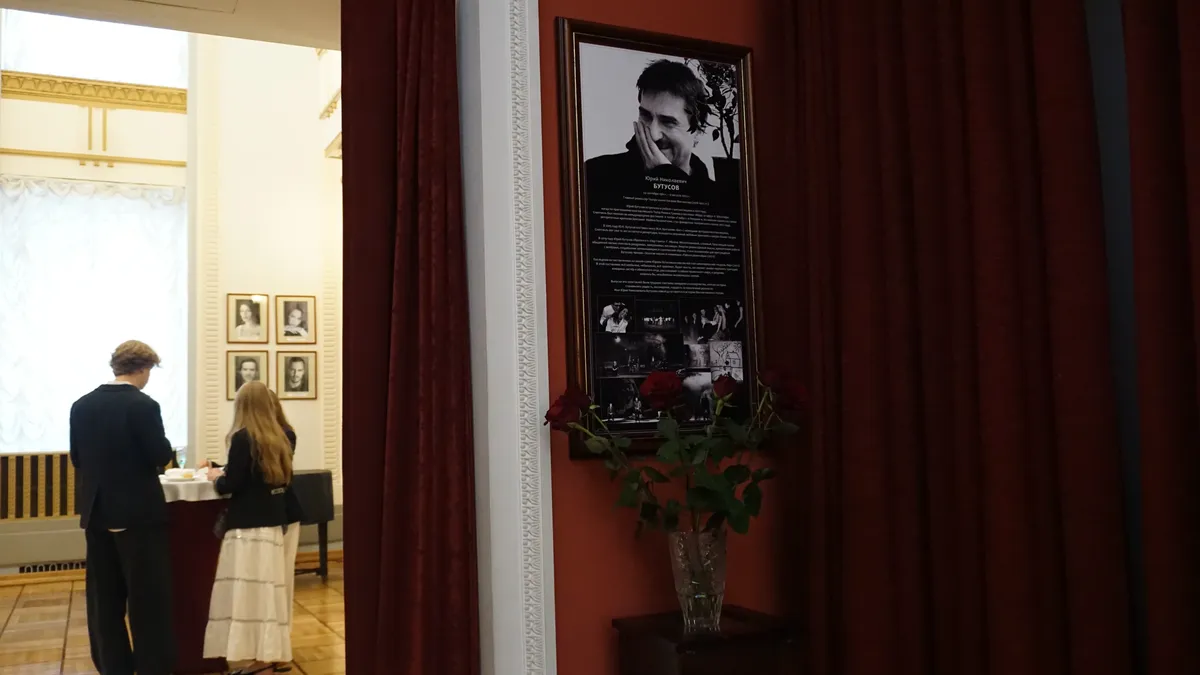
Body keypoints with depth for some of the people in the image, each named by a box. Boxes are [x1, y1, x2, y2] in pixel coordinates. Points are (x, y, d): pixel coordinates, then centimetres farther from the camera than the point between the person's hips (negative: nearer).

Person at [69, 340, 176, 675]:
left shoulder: (81, 406, 3)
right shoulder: (144, 405, -15)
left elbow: (77, 458, 8)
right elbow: (162, 457, -15)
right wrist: (151, 455, 6)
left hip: (96, 511, 6)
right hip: (139, 512, -6)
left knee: (104, 598, 13)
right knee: (148, 598, 3)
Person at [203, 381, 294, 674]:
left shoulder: (243, 437, -12)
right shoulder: (280, 438, 8)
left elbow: (232, 484, -14)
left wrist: (216, 477, 7)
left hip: (248, 524, -7)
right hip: (273, 522, 7)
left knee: (249, 590, -3)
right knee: (269, 587, 11)